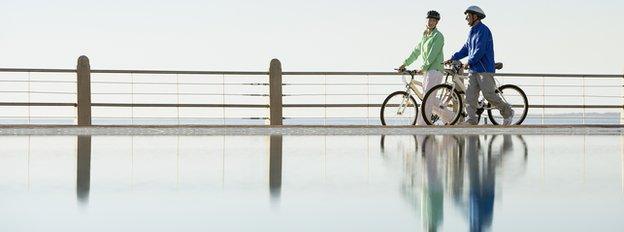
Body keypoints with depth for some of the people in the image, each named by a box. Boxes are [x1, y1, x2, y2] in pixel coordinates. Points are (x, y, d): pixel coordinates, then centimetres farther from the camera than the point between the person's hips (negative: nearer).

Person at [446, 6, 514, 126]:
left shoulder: (483, 30, -12)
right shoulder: (472, 32, 18)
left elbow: (480, 50, -19)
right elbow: (466, 49, 21)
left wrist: (469, 62, -13)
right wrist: (453, 58, 11)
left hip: (485, 70, -9)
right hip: (474, 70, 9)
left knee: (489, 94, -9)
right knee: (470, 95, -1)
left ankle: (508, 112, 7)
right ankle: (471, 119, -3)